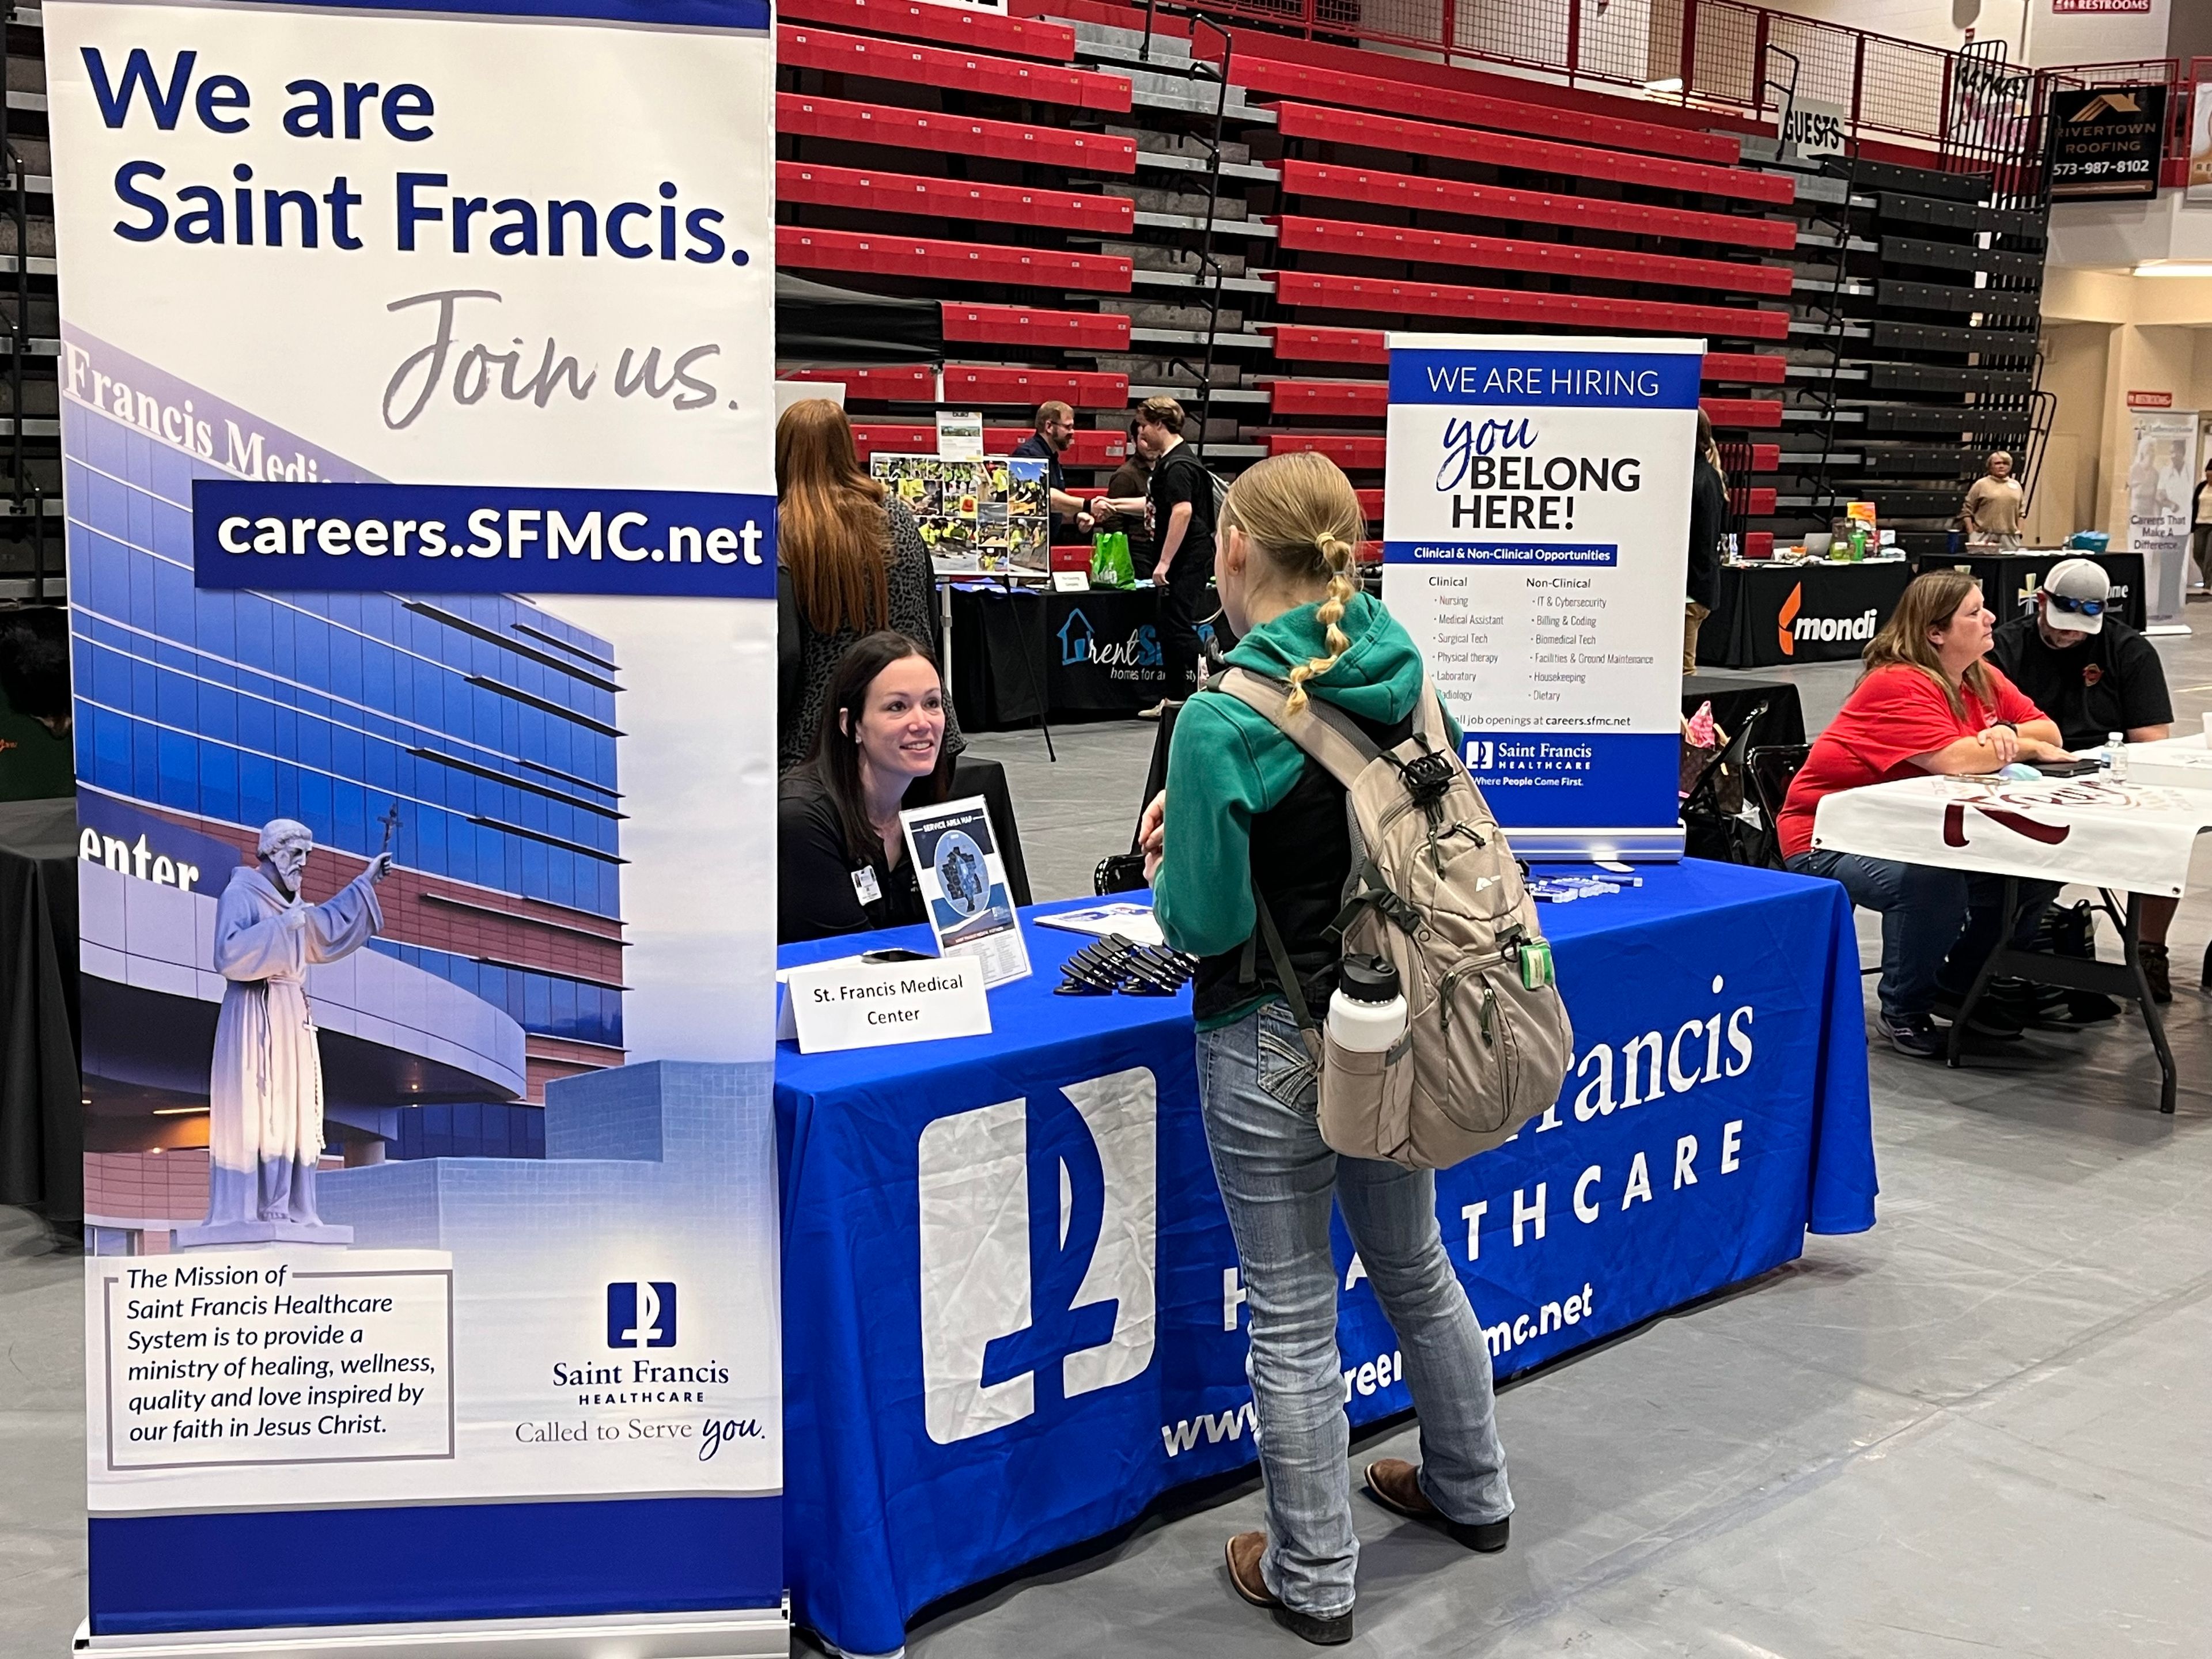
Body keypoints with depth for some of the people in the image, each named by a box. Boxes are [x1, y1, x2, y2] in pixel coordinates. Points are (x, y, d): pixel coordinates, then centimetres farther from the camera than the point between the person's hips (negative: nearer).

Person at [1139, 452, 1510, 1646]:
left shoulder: (1225, 719, -22)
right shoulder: (1402, 672, -2)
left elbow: (1204, 924, -18)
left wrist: (1170, 862, 2)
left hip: (1274, 1044, -7)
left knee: (1291, 1317, 8)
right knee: (1413, 1264, 25)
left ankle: (1312, 1580, 23)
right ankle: (1470, 1492, 44)